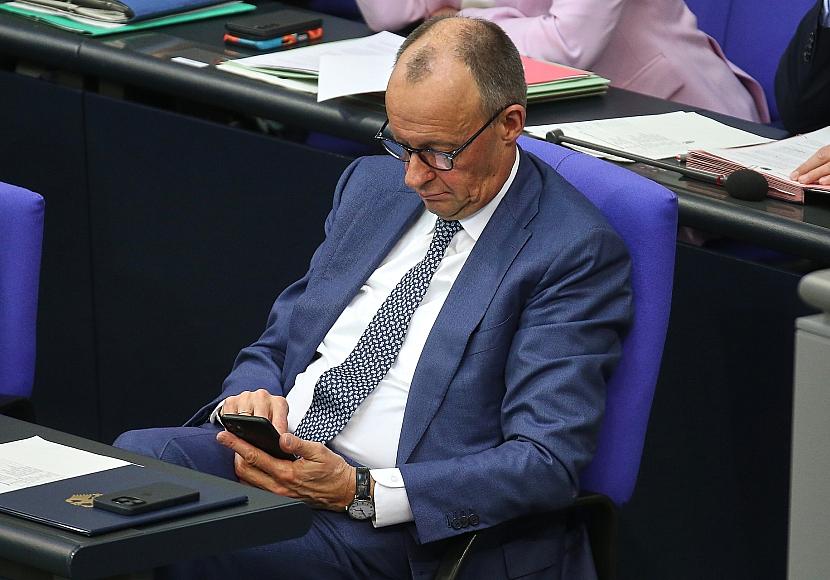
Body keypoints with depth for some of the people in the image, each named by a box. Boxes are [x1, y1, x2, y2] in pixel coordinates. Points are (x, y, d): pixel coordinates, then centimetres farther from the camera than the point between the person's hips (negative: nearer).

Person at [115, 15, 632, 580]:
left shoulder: (576, 253, -6)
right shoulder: (373, 183, 15)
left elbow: (548, 463, -13)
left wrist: (359, 491, -22)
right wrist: (245, 400, -6)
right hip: (270, 454, 6)